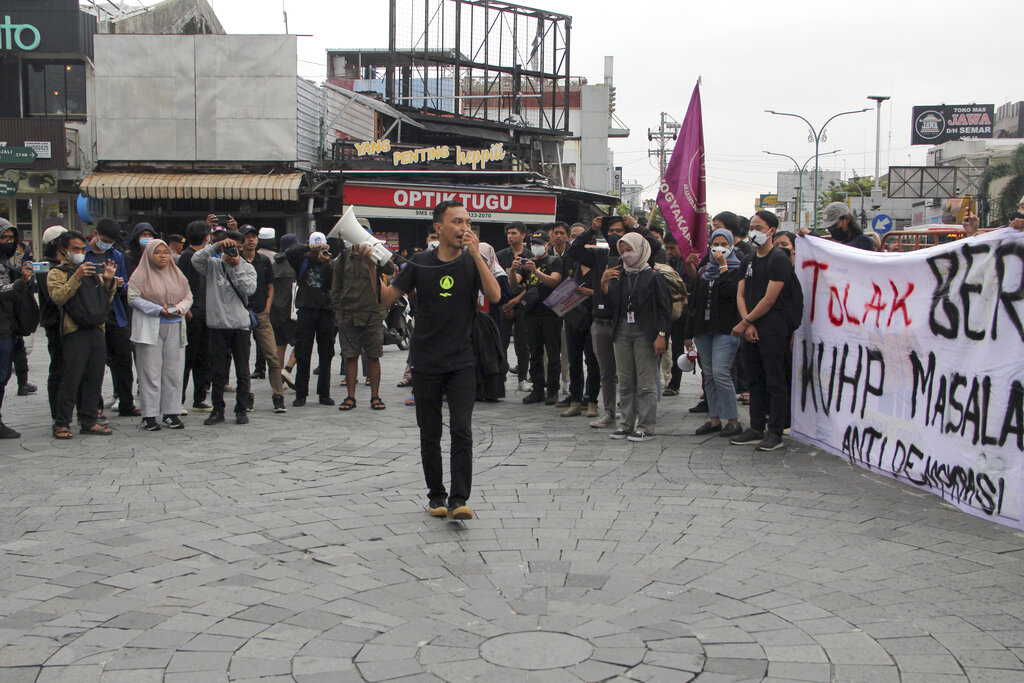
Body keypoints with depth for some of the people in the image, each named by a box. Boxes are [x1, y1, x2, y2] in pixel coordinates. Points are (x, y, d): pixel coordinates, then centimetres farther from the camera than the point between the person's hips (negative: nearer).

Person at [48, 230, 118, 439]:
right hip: (74, 332, -5)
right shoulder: (57, 273, 5)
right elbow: (58, 297, -13)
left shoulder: (94, 270, 20)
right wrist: (76, 277, -21)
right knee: (71, 379, -7)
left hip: (97, 330, 5)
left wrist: (109, 281, 0)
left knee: (94, 378, 7)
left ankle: (89, 421, 14)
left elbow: (106, 300, 17)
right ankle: (62, 423, 1)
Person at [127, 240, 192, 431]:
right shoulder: (141, 275, 0)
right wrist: (158, 310, -16)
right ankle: (149, 415, 2)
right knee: (150, 372, -3)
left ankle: (170, 413, 12)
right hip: (149, 329, -4)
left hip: (174, 328, 4)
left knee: (174, 372, 4)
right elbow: (133, 298, -9)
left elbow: (188, 296, 13)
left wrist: (180, 308, -8)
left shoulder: (177, 275, 14)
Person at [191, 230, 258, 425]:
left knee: (242, 372, 4)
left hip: (240, 326, 1)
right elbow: (196, 259, -13)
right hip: (218, 325, 0)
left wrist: (236, 267, -9)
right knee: (218, 371, 3)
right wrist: (217, 245, -18)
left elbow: (250, 289, -8)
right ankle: (218, 410, 12)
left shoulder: (247, 268, 9)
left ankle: (241, 410, 12)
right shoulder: (213, 265, 6)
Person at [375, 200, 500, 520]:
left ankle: (459, 500, -8)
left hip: (462, 363, -1)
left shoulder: (472, 262, 0)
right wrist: (371, 266, -12)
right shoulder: (420, 263, 3)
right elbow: (386, 298, 2)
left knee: (462, 431, -11)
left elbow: (494, 296, -16)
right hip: (426, 364, 2)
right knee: (429, 434, 9)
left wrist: (476, 252, -19)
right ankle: (436, 495, 22)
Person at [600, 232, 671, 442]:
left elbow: (664, 308, -7)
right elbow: (612, 304, 12)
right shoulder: (618, 275, 13)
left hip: (644, 333, -6)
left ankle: (646, 427, 2)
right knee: (625, 382, 10)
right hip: (622, 332, 6)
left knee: (646, 383, -3)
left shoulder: (653, 276, -5)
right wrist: (604, 285, -3)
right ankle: (627, 423, 18)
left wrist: (661, 335, -13)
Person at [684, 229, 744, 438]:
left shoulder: (737, 270, 1)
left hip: (725, 329, -6)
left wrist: (723, 267, -11)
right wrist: (688, 333, 16)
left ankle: (733, 421, -7)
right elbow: (694, 302, 19)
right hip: (703, 329, 6)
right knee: (708, 374, 6)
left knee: (721, 373, -14)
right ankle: (714, 419, 13)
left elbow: (730, 293, -19)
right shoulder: (704, 271, 18)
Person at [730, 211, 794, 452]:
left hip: (772, 330, -8)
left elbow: (770, 299, -14)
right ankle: (756, 429, 19)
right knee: (755, 381, 12)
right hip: (750, 329, 8)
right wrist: (747, 325, -4)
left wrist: (745, 322, -10)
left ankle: (775, 433, 0)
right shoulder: (749, 261, 16)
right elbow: (740, 294, 10)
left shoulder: (779, 260, -8)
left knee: (775, 383, -4)